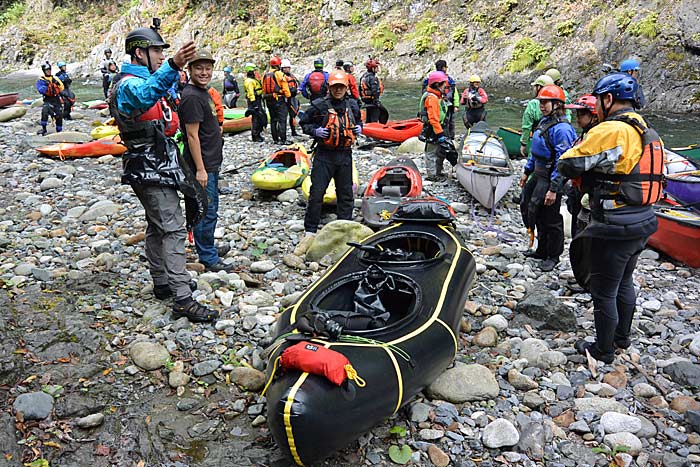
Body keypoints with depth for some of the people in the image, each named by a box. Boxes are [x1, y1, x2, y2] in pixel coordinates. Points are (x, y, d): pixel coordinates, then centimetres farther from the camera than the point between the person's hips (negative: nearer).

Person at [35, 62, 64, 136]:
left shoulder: (55, 78, 13)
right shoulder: (40, 80, 4)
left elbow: (62, 88, 4)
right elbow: (41, 91, -11)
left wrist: (58, 83, -14)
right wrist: (45, 85, -24)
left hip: (57, 100, 3)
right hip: (48, 100, -3)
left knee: (59, 115, -3)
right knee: (45, 111, -30)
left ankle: (59, 131, 18)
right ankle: (43, 128, -22)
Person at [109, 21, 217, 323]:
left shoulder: (142, 79, 17)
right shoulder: (129, 84, -17)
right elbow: (145, 95, -44)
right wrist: (173, 66, -60)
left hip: (158, 166, 11)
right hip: (152, 170, -11)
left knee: (158, 227, 17)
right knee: (174, 230, -13)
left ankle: (162, 284, 29)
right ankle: (183, 301, -13)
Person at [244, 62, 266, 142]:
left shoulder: (253, 79, 20)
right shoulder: (249, 81, -15)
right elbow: (250, 93, -22)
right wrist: (253, 103, -26)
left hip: (257, 101, 11)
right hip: (254, 101, -11)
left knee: (263, 116, 13)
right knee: (256, 118, -8)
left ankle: (258, 134, 19)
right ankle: (255, 136, -1)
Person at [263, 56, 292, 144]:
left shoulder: (265, 75, 9)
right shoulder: (279, 74, -11)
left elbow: (263, 89, 14)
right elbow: (285, 88, -12)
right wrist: (288, 96, 0)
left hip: (269, 100, 7)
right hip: (279, 100, -7)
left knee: (273, 120, 12)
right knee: (282, 120, -4)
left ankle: (275, 139, 16)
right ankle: (283, 139, -7)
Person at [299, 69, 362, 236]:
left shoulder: (352, 105, 7)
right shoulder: (320, 105, -6)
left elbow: (358, 121, 25)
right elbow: (304, 123, 2)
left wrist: (359, 128, 4)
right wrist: (315, 131, -15)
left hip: (345, 155, 4)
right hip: (324, 155, -4)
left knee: (346, 192, 12)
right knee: (317, 192, -3)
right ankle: (310, 228, 8)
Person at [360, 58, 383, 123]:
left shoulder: (363, 76, 13)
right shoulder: (372, 78, -17)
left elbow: (361, 89, 19)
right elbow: (375, 91, -23)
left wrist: (363, 99, 24)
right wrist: (377, 102, -20)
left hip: (366, 102, 10)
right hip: (372, 102, -10)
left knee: (368, 120, 16)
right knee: (374, 120, -6)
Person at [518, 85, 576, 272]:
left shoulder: (561, 128, -20)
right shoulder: (544, 122, 10)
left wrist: (553, 189, -24)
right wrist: (527, 172, 22)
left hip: (550, 179, -10)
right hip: (538, 175, 10)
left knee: (550, 219, 1)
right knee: (527, 206, 17)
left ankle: (553, 256, 19)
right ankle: (542, 250, 32)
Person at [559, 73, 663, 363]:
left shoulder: (610, 131, -21)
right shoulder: (647, 133, 9)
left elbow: (567, 165, -21)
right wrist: (593, 173, 7)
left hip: (614, 229, -9)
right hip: (643, 223, 9)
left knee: (604, 292, 7)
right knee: (624, 282, 26)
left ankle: (603, 351, 23)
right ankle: (622, 338, 43)